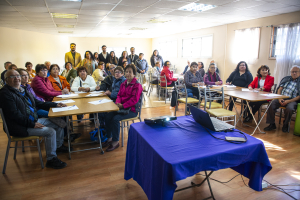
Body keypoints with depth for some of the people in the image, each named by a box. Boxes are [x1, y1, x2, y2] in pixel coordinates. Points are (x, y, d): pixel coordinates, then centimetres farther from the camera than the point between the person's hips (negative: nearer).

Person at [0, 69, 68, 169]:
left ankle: (58, 146, 29)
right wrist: (32, 124, -23)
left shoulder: (23, 90, 12)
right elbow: (15, 114, -21)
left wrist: (55, 104, 12)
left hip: (34, 120, 9)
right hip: (21, 127, -9)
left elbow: (37, 103, 20)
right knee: (50, 132, -24)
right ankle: (51, 159, -8)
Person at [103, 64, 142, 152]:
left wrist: (123, 105, -22)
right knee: (108, 116, -11)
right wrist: (118, 103, -8)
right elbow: (119, 95, 14)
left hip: (132, 109, -7)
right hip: (122, 107, 7)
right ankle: (109, 138, 6)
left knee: (115, 119, -25)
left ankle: (115, 141, -9)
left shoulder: (137, 85, -10)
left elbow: (134, 99, -18)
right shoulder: (123, 84, 13)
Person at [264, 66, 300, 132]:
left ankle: (285, 124, -6)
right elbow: (279, 89, 11)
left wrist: (288, 101, -17)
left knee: (289, 109, -35)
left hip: (292, 100, -3)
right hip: (281, 98, 3)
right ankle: (272, 124, -13)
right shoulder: (286, 79, 15)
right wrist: (279, 98, -7)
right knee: (271, 105, -25)